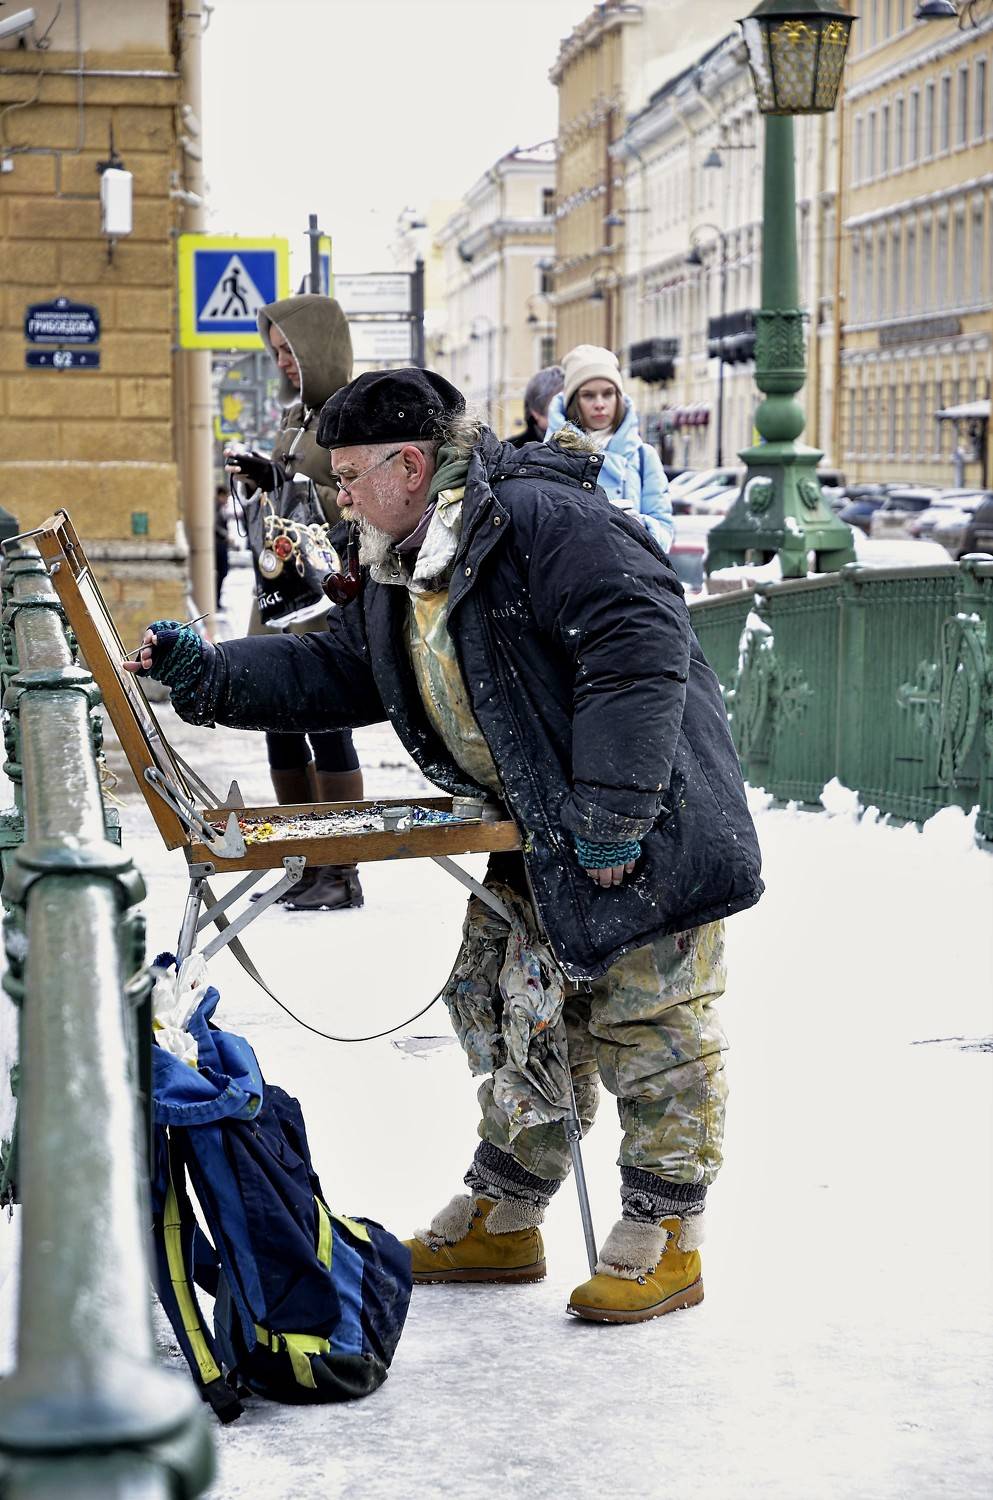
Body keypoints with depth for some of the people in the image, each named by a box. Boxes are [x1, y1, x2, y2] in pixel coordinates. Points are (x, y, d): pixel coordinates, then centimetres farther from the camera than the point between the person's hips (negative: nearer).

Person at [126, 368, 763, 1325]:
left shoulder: (540, 520, -21)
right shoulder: (398, 573, 11)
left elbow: (639, 644, -27)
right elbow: (336, 671, 17)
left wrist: (610, 811, -28)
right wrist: (207, 676, 6)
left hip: (648, 826, -10)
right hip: (539, 839, 10)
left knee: (646, 1027, -1)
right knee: (516, 1013, 14)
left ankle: (663, 1242, 10)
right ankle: (499, 1221, 26)